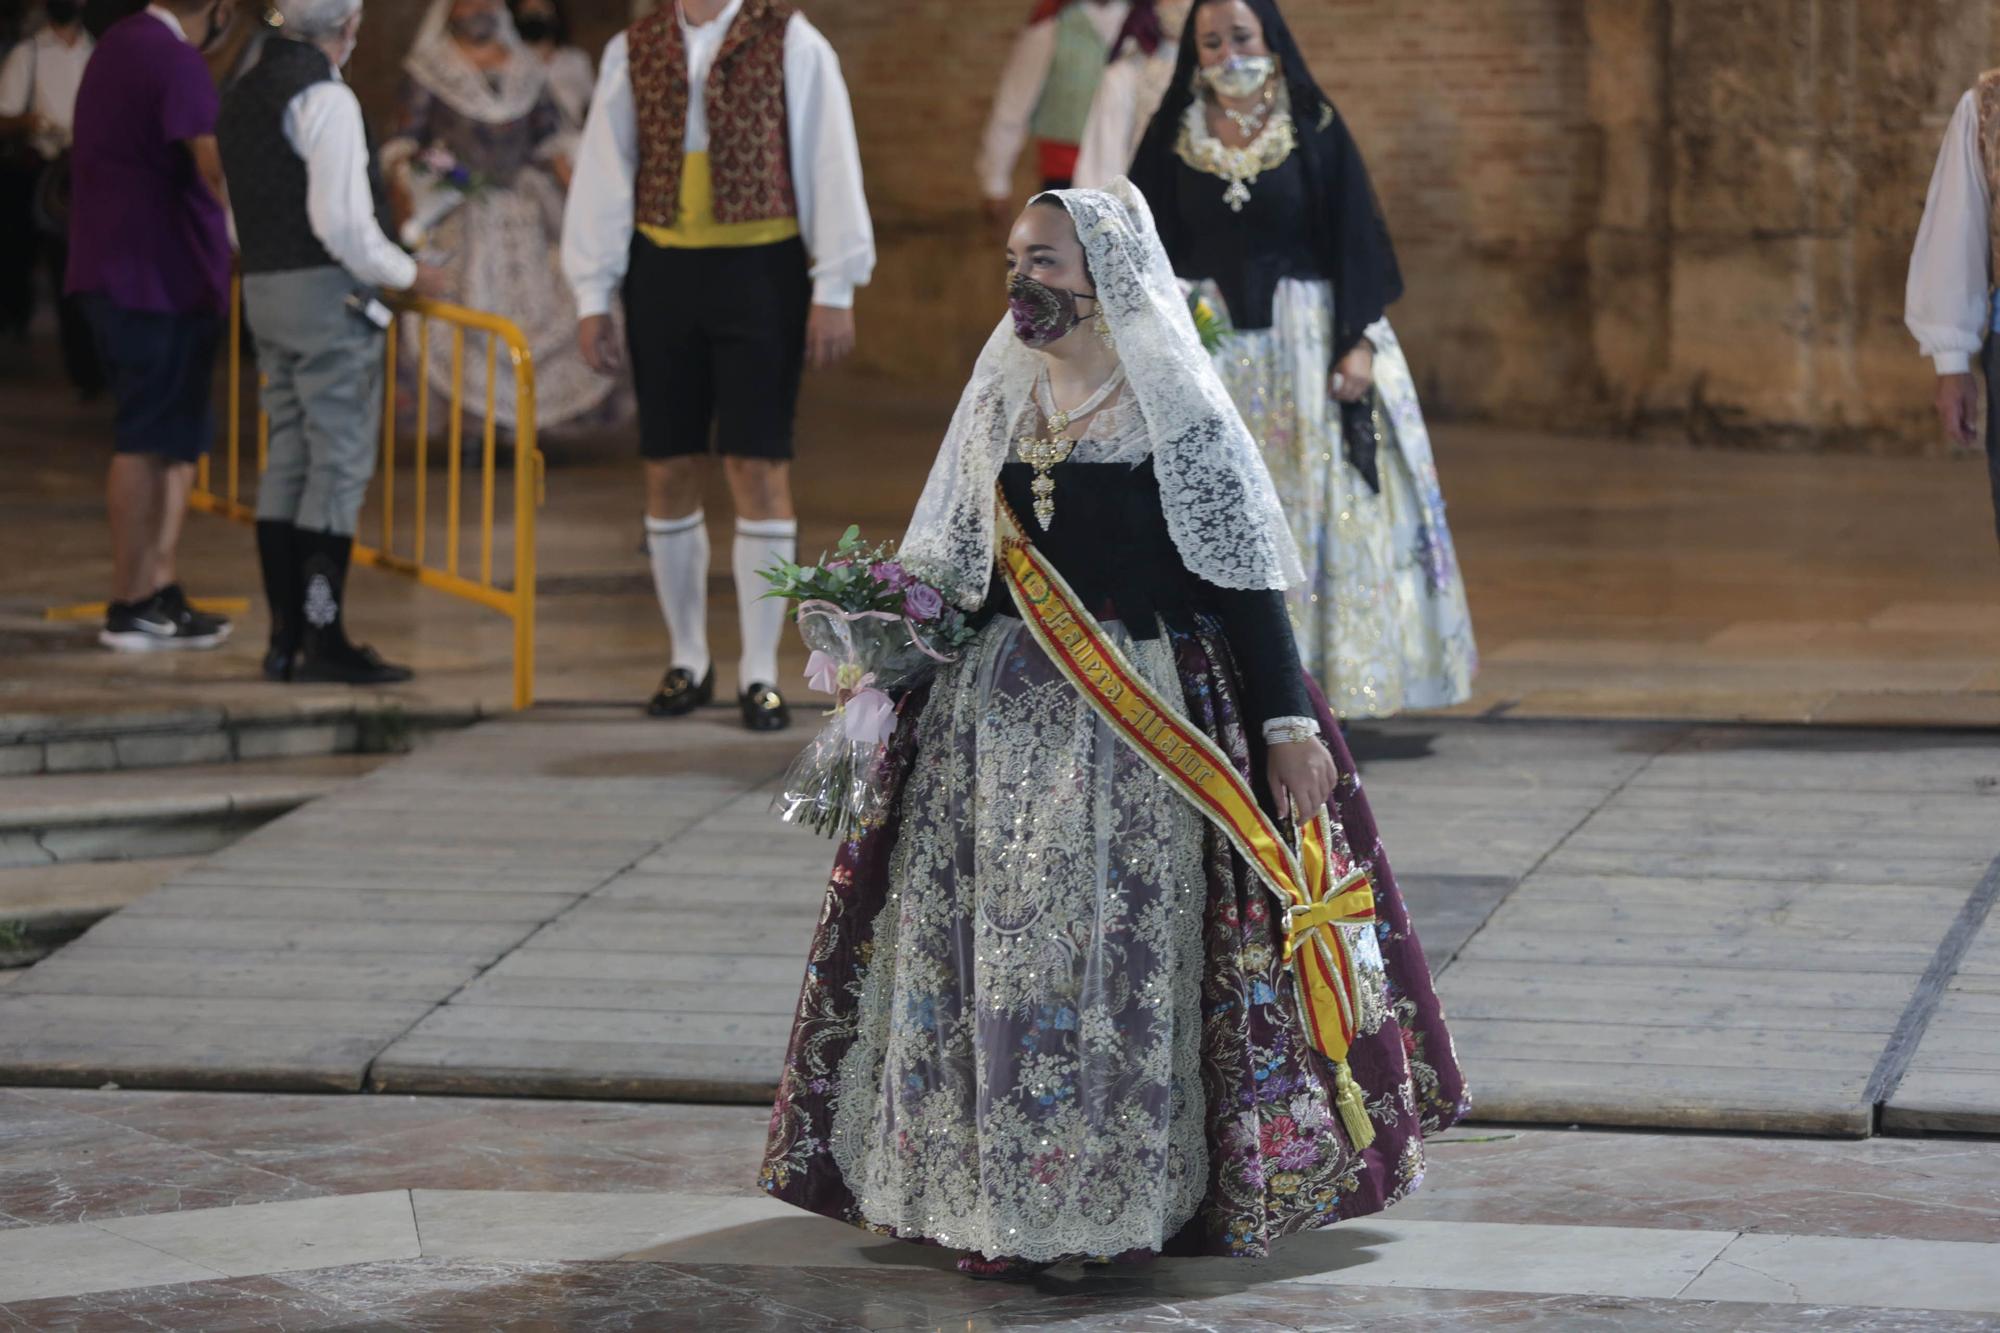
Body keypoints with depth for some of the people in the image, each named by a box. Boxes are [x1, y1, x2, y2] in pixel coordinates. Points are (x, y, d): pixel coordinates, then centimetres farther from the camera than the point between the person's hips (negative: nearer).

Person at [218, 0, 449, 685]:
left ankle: (285, 639, 14)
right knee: (340, 466, -5)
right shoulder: (325, 98, -14)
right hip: (328, 293, -9)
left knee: (287, 462, 11)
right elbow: (341, 220, -20)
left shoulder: (245, 93, 13)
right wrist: (407, 274, -7)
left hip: (263, 288, 9)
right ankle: (324, 640, -6)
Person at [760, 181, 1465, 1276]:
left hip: (1139, 723, -6)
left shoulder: (1178, 416, -6)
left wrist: (1288, 724, -13)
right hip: (997, 719, 6)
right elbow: (950, 567, 21)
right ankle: (997, 1185, 12)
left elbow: (1245, 579, -8)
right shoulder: (999, 405, 12)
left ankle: (1126, 1192, 4)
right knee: (989, 946, 4)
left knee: (1124, 951, -5)